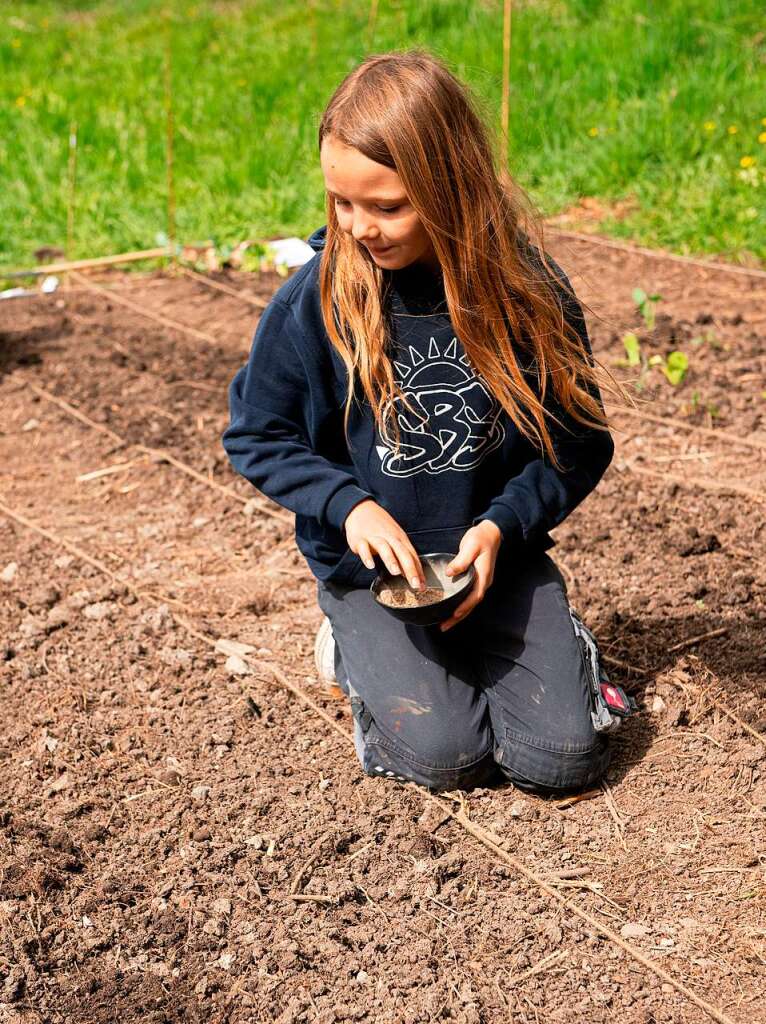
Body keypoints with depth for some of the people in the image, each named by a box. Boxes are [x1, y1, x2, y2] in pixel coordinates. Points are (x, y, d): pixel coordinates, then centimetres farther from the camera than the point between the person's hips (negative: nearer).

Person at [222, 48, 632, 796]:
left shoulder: (528, 290, -11)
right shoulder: (314, 299, -13)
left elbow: (578, 442, -2)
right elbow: (256, 435, -3)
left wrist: (503, 525, -17)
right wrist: (346, 503, -18)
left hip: (497, 555, 1)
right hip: (368, 565, -1)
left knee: (563, 757, -8)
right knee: (445, 755, -15)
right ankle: (356, 648, 15)